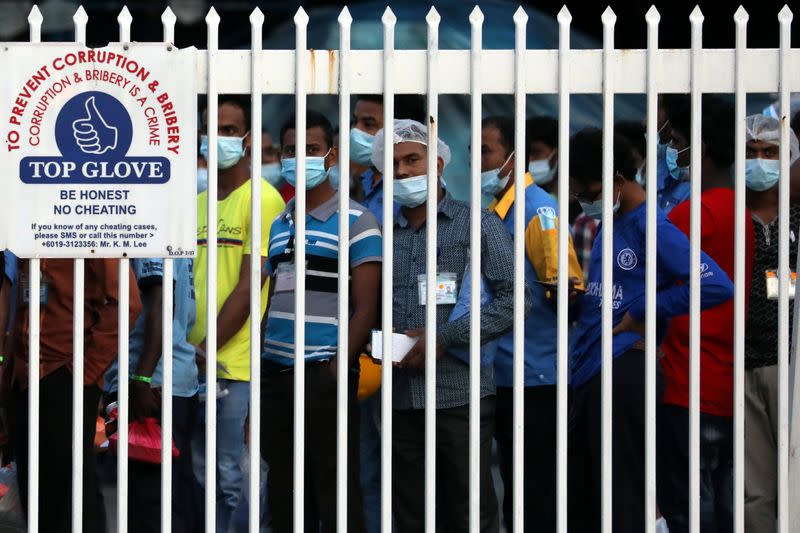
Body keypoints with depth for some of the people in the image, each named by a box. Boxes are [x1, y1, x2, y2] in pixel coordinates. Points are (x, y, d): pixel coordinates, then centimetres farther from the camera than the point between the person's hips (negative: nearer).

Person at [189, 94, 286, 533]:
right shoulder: (198, 203, 15)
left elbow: (248, 288, -12)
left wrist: (206, 348, -13)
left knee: (230, 478, -2)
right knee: (201, 474, 11)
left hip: (235, 365, -7)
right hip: (196, 363, 7)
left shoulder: (262, 199, -7)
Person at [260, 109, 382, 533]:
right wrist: (257, 362, 7)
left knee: (334, 493, -3)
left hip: (324, 374, -6)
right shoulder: (276, 225, 16)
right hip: (275, 373, 6)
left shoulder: (355, 222, -2)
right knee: (283, 495, 12)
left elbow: (365, 308, -6)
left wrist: (338, 368, -14)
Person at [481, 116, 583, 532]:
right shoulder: (492, 209, 11)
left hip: (535, 373, -8)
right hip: (502, 371, 8)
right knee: (513, 481, 16)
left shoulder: (537, 208, -13)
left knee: (540, 487, -1)